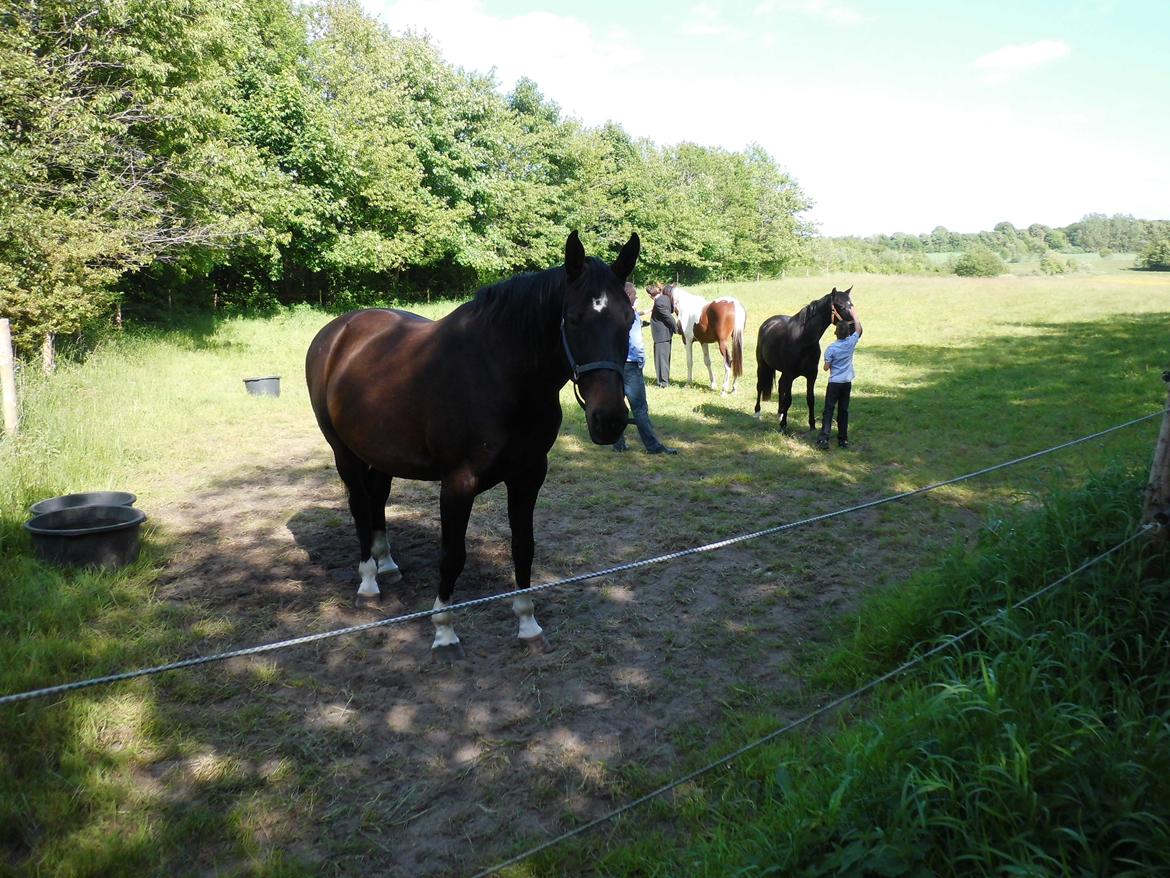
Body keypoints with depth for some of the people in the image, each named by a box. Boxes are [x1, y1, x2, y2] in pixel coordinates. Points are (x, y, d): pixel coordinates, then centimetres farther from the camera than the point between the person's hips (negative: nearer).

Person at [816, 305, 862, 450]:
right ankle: (843, 440, 12)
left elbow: (826, 368, -9)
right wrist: (854, 315, 24)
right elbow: (858, 328, 14)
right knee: (843, 411, 10)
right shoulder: (851, 343, -4)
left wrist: (825, 366, 12)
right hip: (847, 383, 3)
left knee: (828, 410, -2)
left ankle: (824, 439, -13)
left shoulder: (831, 349, -13)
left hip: (834, 383, -3)